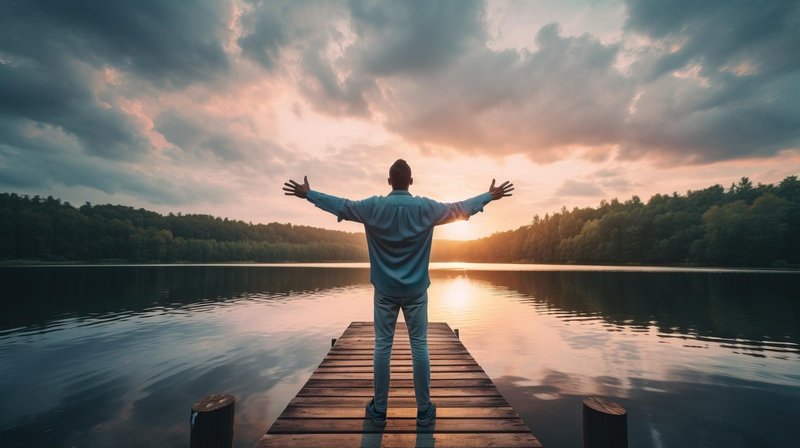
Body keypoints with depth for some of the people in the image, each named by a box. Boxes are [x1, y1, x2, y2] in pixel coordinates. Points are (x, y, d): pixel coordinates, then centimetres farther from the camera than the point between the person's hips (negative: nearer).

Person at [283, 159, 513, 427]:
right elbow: (460, 208, 6)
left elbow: (340, 205, 6)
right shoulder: (426, 208, -5)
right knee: (419, 346, 7)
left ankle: (379, 410, 20)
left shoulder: (373, 207, -5)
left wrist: (308, 194, 22)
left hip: (385, 290, 0)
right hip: (416, 290, 0)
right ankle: (424, 410, 18)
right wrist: (490, 196, 22)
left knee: (382, 346, 8)